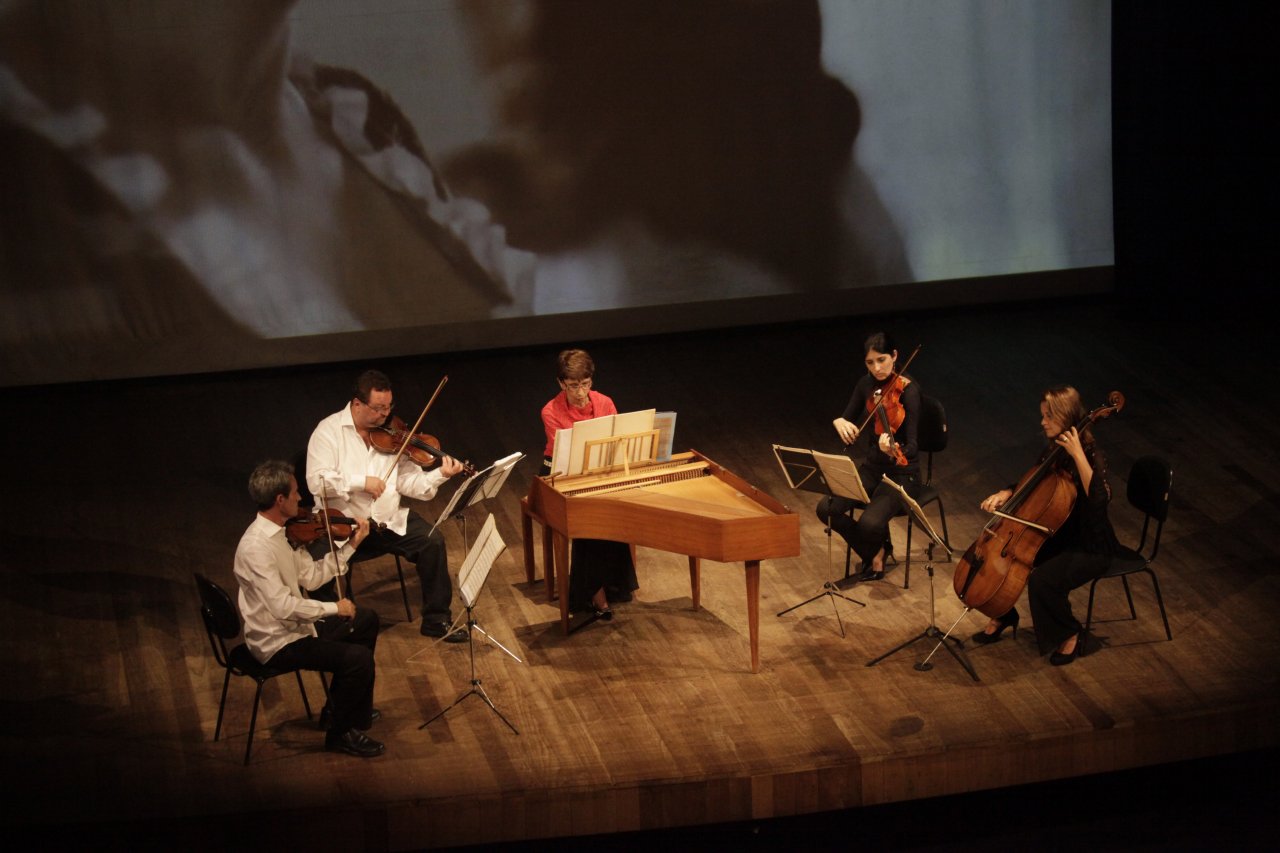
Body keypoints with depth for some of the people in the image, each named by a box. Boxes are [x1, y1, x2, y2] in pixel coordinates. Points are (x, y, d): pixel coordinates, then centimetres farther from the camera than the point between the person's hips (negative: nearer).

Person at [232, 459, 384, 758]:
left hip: (295, 626, 11)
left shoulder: (282, 532, 1)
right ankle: (341, 733, 0)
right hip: (277, 643, -11)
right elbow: (283, 606, -34)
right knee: (358, 658, -21)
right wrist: (333, 608, -23)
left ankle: (340, 706, 33)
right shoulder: (256, 547, -30)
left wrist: (351, 545, 3)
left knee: (366, 620, 23)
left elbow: (310, 576, 7)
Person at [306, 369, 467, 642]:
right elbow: (316, 482, -17)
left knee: (432, 541, -15)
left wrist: (440, 475, -12)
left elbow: (407, 481, 4)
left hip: (388, 520, 4)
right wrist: (360, 482, -23)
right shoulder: (329, 431, -6)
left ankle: (437, 620, -1)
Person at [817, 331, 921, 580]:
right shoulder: (867, 385, 0)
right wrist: (840, 422, -19)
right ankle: (875, 551, 9)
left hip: (902, 473, -6)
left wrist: (895, 450, -49)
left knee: (869, 522, -30)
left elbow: (912, 444, -25)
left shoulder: (907, 390, -19)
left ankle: (876, 550, 10)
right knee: (826, 508, -16)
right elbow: (848, 418, 7)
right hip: (872, 466, 6)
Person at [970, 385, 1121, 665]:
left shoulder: (1090, 457, -22)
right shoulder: (1053, 451, 1)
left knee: (1042, 580, -31)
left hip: (1089, 547, -8)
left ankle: (1070, 636, -5)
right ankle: (1003, 616, 20)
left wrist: (1078, 456, -40)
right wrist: (1005, 494, -4)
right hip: (1055, 537, 8)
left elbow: (1099, 499, -40)